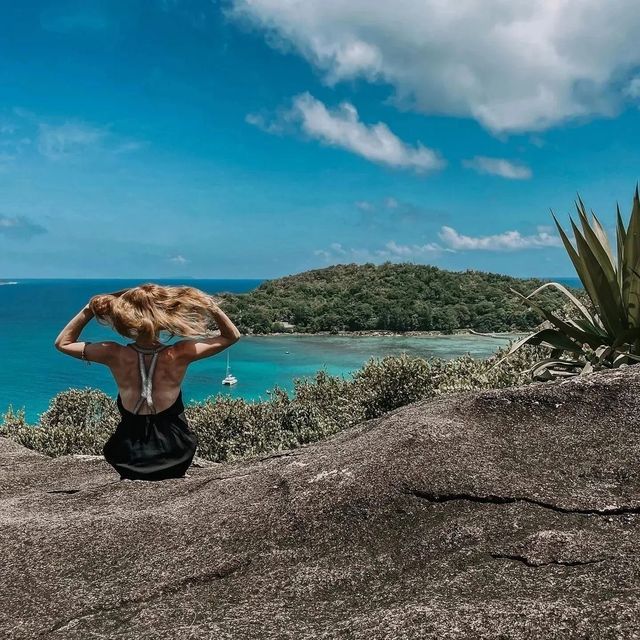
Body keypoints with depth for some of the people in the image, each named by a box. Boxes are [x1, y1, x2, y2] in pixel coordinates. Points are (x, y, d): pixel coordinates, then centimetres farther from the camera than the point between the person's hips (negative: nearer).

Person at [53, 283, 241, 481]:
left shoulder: (115, 355, -16)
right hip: (174, 457, 0)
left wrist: (89, 309, -6)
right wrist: (212, 306, -10)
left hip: (129, 459, 1)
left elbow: (63, 343, 1)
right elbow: (232, 336, -4)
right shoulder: (180, 355, -18)